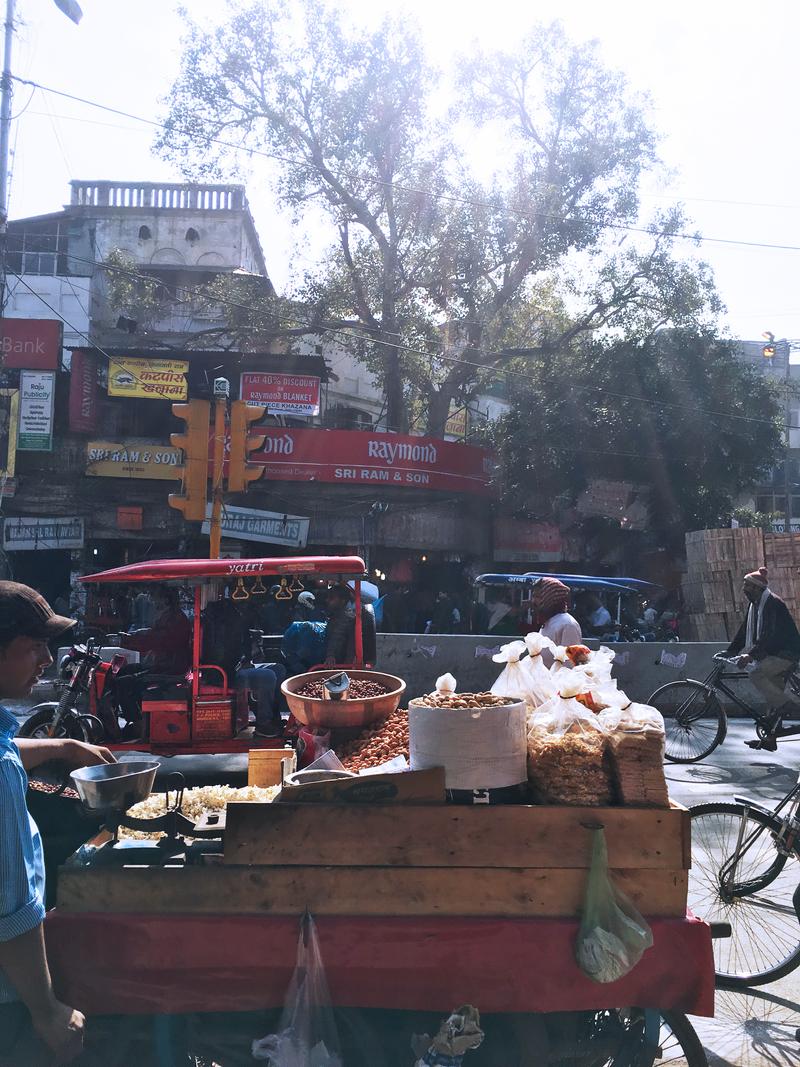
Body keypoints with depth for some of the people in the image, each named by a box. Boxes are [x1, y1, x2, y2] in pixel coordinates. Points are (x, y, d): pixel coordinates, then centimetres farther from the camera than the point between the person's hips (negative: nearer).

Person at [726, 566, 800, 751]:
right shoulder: (754, 605, 11)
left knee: (756, 675, -25)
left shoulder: (772, 603, -18)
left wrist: (751, 655, -36)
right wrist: (729, 652, 8)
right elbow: (744, 632, 15)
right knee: (773, 696, 8)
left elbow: (769, 635, -28)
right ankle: (769, 739, 10)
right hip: (773, 653, 9)